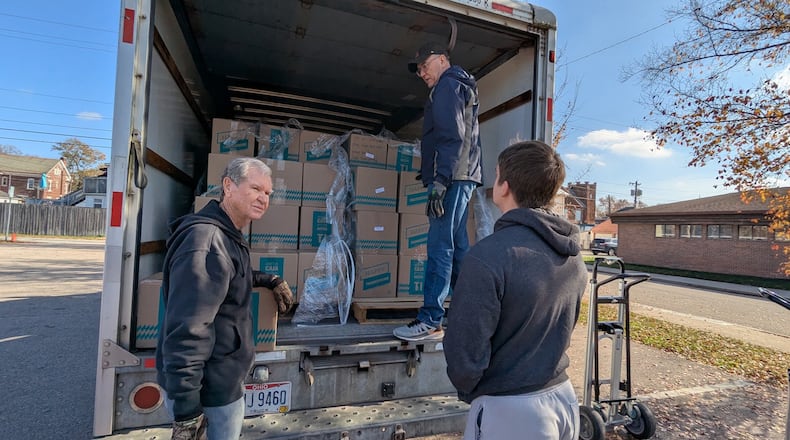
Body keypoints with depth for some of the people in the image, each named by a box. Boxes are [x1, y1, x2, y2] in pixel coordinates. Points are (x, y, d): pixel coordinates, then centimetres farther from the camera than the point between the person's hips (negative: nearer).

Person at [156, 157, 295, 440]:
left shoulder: (227, 236, 8)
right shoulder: (207, 241, -26)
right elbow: (186, 333, -30)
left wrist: (272, 281, 15)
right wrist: (186, 411, -28)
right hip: (206, 391, -10)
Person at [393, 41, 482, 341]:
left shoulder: (447, 86, -2)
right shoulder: (461, 88, 28)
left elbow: (452, 136, -16)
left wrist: (440, 179, -23)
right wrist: (433, 171, 26)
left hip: (451, 178, -10)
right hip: (462, 178, 10)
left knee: (440, 247, -12)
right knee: (457, 247, 10)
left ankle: (430, 322, -9)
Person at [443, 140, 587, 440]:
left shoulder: (489, 256, -26)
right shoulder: (574, 257, 0)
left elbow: (465, 353, -22)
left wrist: (468, 392, -2)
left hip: (510, 408, -7)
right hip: (564, 396, 7)